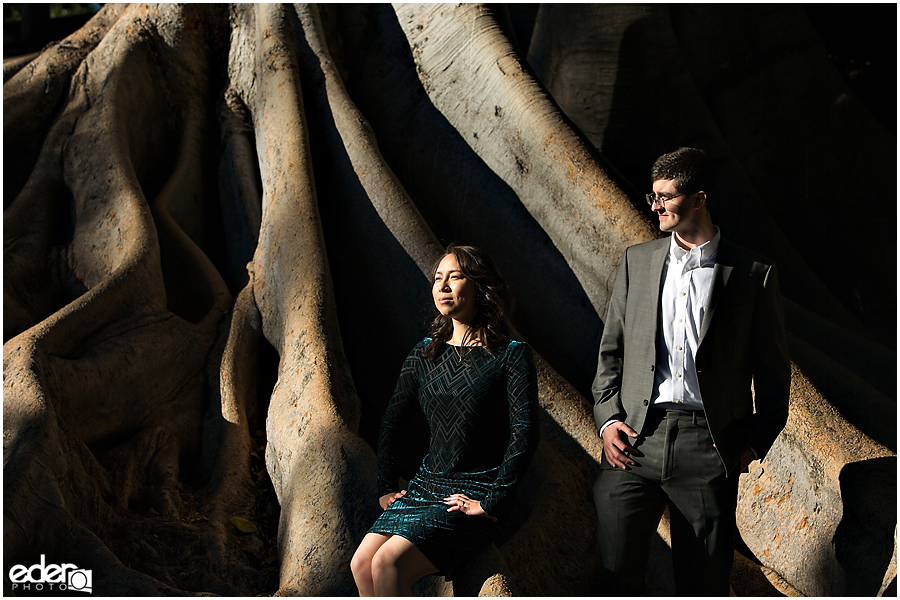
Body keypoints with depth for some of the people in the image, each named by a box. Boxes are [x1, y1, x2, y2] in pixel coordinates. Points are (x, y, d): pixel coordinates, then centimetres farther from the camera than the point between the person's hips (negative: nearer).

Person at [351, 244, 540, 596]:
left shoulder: (511, 356, -6)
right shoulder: (424, 355, 10)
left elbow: (525, 433, -13)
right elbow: (393, 422, 17)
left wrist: (492, 503, -16)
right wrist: (386, 487, 11)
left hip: (477, 492, -5)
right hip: (426, 484, 6)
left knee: (388, 562, -23)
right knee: (361, 563, -15)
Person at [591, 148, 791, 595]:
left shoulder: (753, 274, 2)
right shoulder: (637, 260, 11)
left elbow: (773, 370, 7)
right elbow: (610, 349, 13)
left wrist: (755, 442, 1)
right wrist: (607, 419, 3)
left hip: (709, 445, -2)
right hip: (634, 439, 2)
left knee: (703, 579, 7)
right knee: (617, 569, 1)